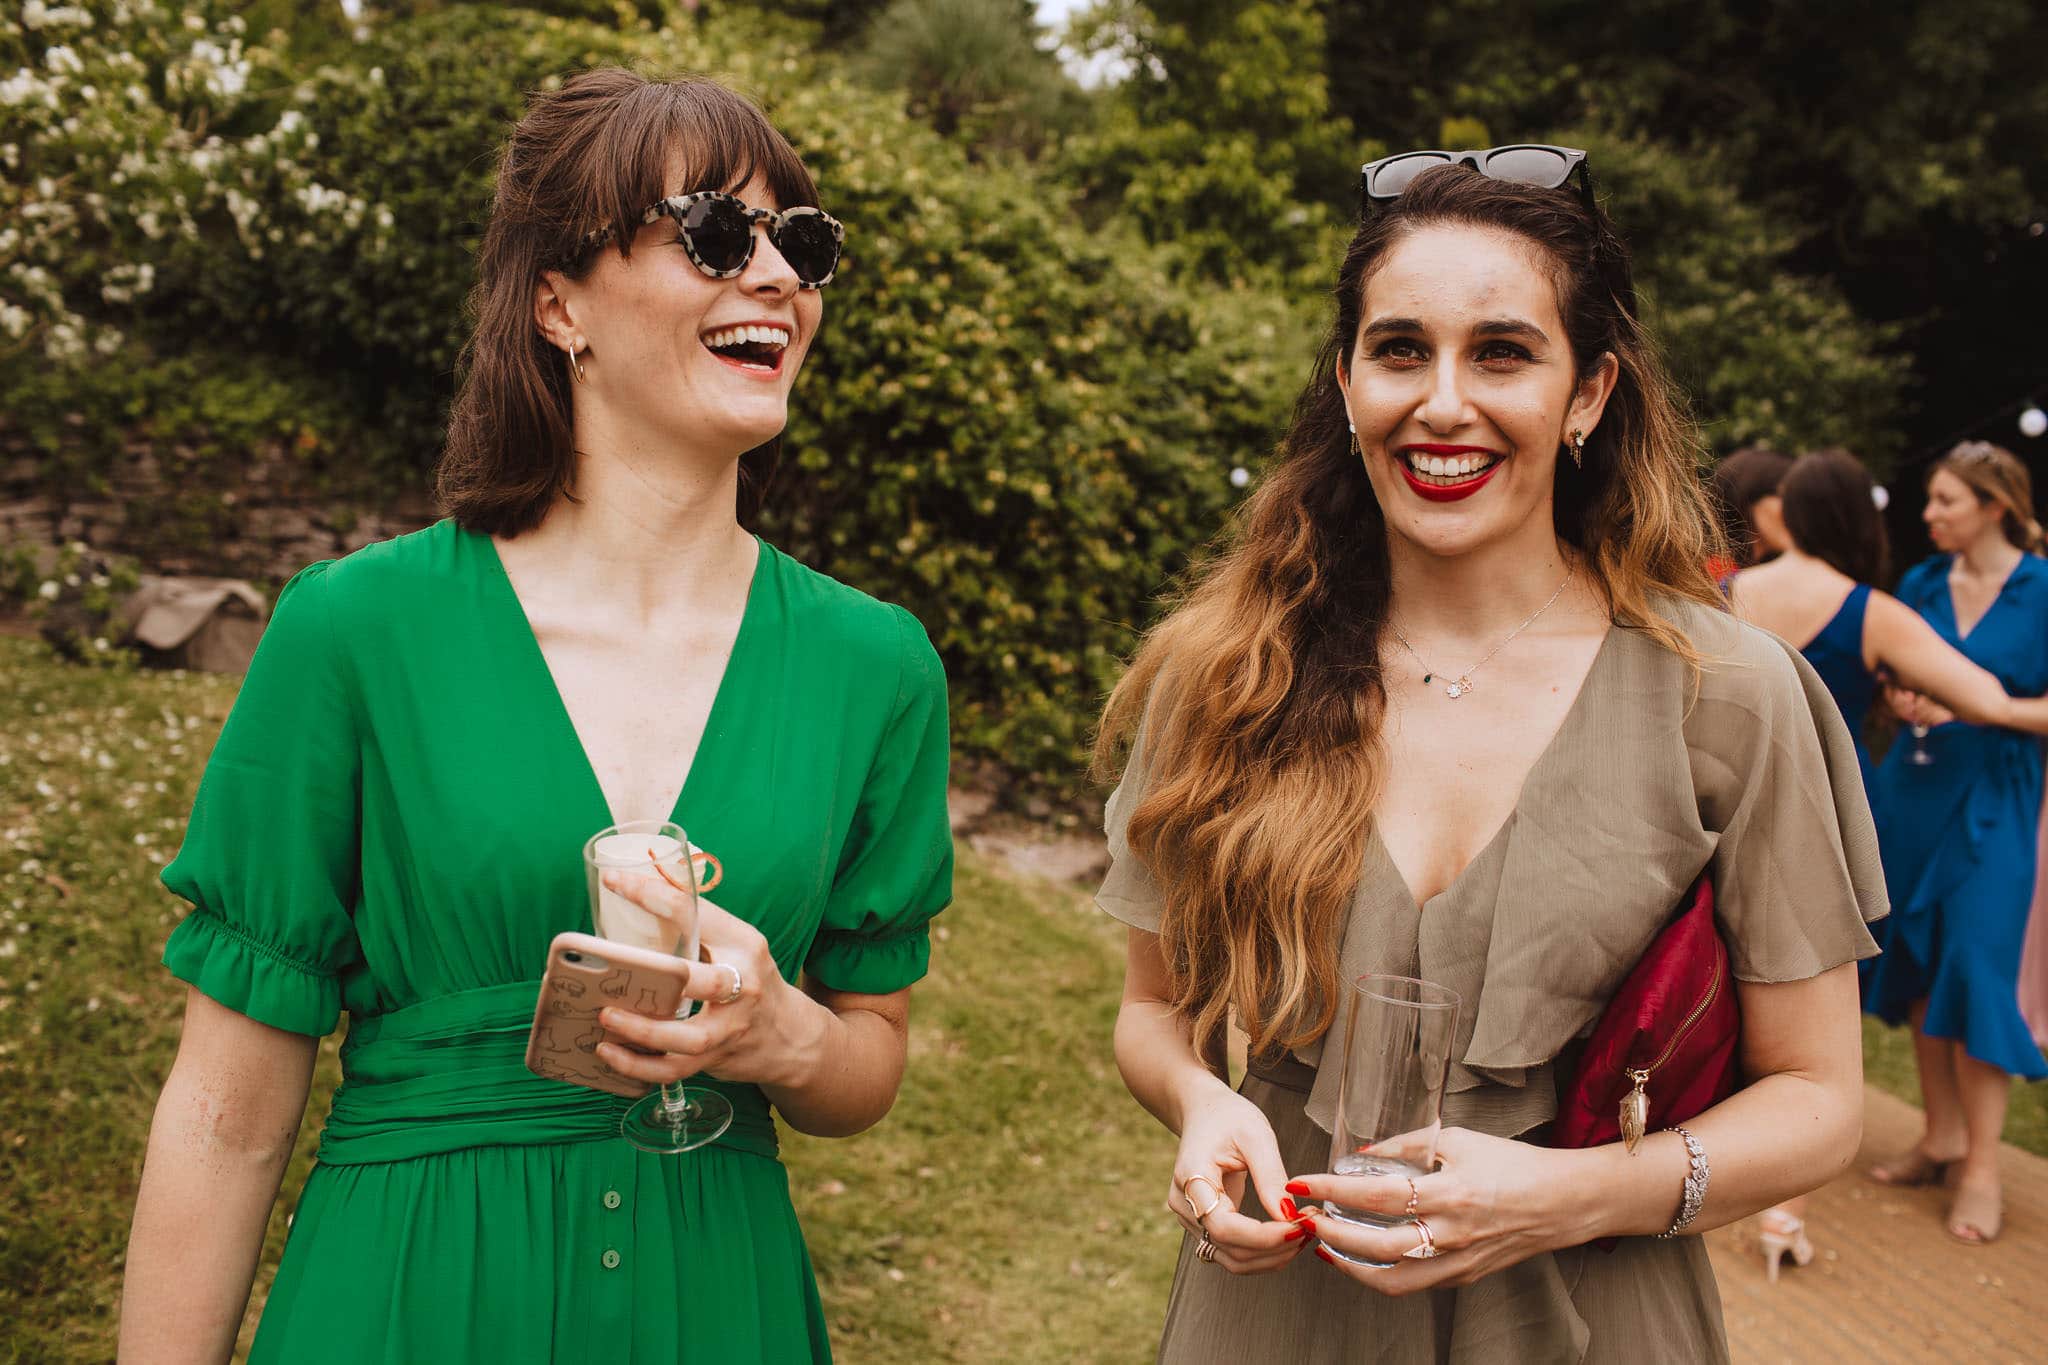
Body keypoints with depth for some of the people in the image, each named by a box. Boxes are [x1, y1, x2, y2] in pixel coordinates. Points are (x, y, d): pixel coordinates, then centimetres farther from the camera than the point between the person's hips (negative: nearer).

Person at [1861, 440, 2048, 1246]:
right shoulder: (1921, 583, 6)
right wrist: (1903, 700, -6)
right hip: (1912, 786, 5)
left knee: (1976, 963, -8)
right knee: (1917, 959, 9)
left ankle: (1982, 1166, 3)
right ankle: (1941, 1137, 22)